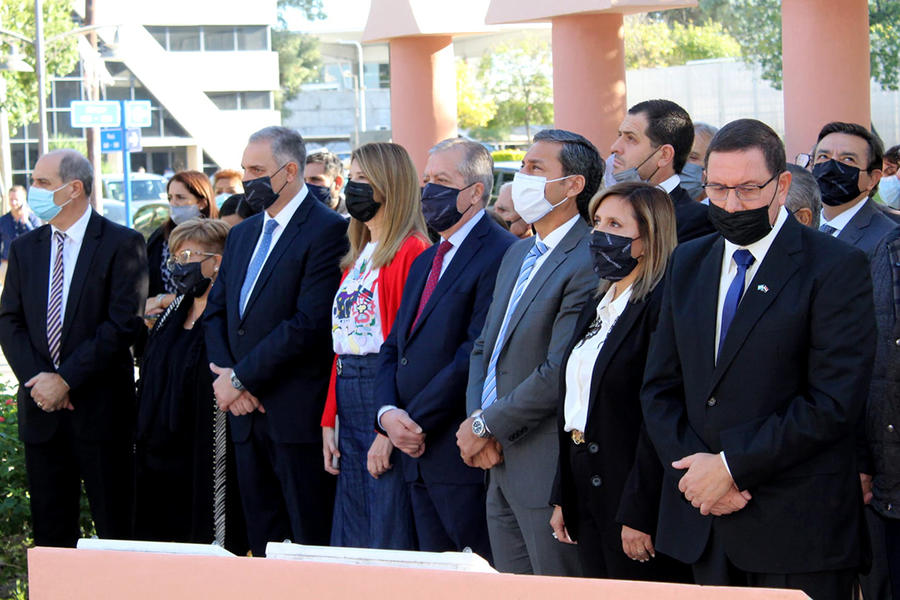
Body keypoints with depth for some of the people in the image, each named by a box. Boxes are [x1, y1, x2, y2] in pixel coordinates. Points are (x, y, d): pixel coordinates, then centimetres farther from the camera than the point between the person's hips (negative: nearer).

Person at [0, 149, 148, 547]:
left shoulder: (123, 244, -5)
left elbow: (124, 323, -12)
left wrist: (66, 379, -15)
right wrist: (36, 378, -9)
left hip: (99, 409, -5)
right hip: (41, 410, 5)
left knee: (115, 528, 0)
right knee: (50, 531, 8)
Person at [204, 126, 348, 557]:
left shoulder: (327, 231, -9)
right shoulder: (242, 234, 17)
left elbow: (309, 323, -17)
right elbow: (216, 311, 17)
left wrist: (241, 378, -14)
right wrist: (224, 373, -2)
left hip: (298, 414, -8)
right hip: (247, 412, 8)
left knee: (312, 543, -4)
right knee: (263, 542, 11)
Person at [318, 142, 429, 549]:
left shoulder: (411, 250, -9)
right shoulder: (357, 258, 19)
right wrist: (329, 420, 13)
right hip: (349, 403, 9)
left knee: (388, 543, -6)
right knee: (349, 544, 10)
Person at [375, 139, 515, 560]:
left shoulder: (501, 255, -11)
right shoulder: (425, 262, 20)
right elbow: (394, 348, 17)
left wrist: (416, 421, -14)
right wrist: (388, 413, -2)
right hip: (417, 455, 9)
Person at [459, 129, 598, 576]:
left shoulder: (589, 263, -16)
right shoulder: (517, 254, 16)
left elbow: (559, 373, -21)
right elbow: (485, 347, 17)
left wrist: (485, 426, -12)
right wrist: (476, 419, -1)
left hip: (546, 470, -9)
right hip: (500, 465, 9)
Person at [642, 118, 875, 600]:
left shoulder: (836, 267, -7)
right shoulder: (688, 264, 12)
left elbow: (834, 402, -14)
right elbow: (659, 388, 11)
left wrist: (732, 466, -14)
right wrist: (694, 466, -6)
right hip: (702, 523, 5)